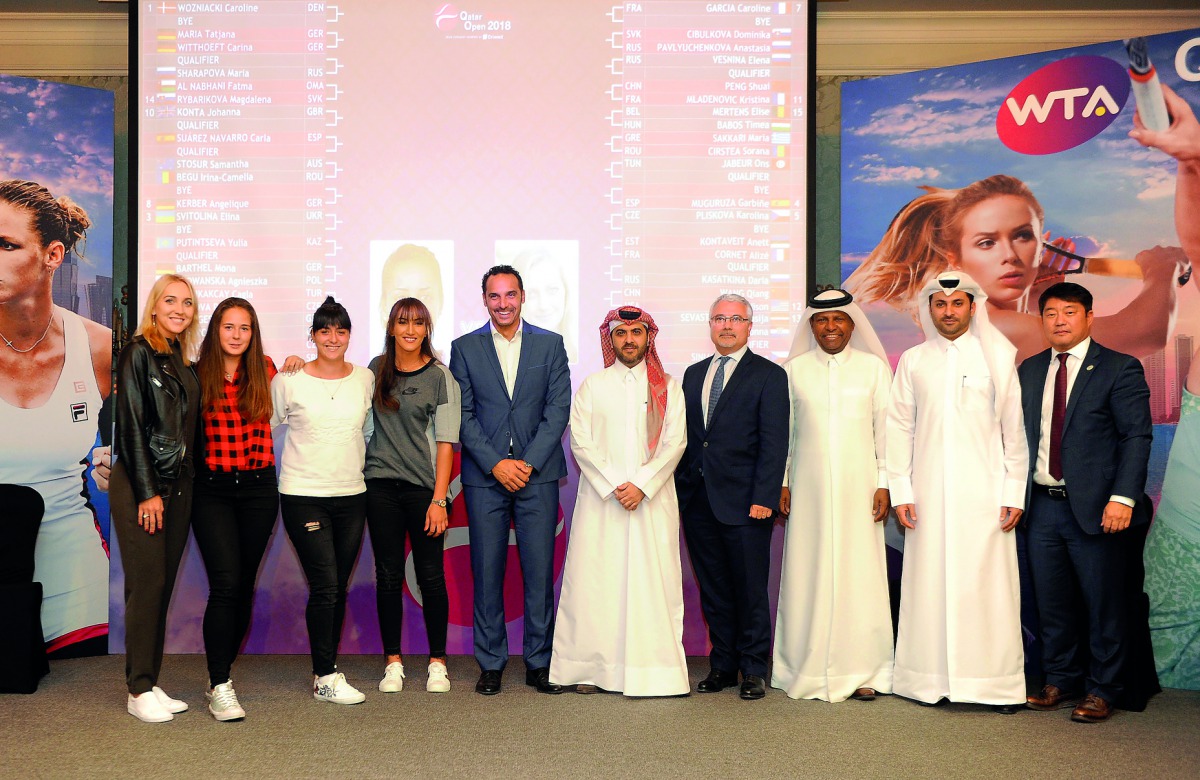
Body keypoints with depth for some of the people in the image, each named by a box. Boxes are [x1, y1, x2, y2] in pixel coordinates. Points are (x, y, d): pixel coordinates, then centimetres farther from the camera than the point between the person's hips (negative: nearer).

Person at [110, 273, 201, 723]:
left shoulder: (183, 362, 15)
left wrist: (185, 484, 9)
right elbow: (131, 424, -11)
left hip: (178, 485, 7)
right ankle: (139, 691, 3)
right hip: (140, 486, -7)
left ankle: (150, 684, 14)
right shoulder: (139, 352, -6)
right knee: (147, 585, -5)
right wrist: (147, 492, -14)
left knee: (163, 587, 8)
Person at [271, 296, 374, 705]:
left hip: (351, 495, 4)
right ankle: (326, 678, 1)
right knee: (324, 586, -9)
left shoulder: (365, 379, 6)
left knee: (338, 588, 8)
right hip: (304, 496, -3)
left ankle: (326, 670, 20)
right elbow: (267, 426, 8)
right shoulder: (289, 381, -3)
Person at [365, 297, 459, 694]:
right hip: (381, 486, 3)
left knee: (430, 575, 0)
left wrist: (439, 499, -12)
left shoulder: (440, 377, -2)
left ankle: (437, 662, 12)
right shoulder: (376, 369, 9)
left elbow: (446, 442, -6)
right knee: (388, 575, 5)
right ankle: (392, 661, 15)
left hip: (425, 486, -3)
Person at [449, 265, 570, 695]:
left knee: (540, 571, 1)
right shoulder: (464, 348, 7)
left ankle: (539, 663, 12)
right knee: (487, 572, 3)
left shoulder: (550, 345, 7)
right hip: (484, 476, 0)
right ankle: (491, 664, 13)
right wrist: (495, 464, -9)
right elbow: (463, 415, 2)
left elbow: (558, 409, 0)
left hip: (538, 475, 0)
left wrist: (529, 463, -9)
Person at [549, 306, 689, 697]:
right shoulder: (592, 386, 10)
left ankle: (653, 668, 1)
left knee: (652, 580, -3)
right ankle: (592, 667, 3)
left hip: (652, 499, 0)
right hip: (600, 499, 0)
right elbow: (581, 442, 1)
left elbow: (675, 442, 1)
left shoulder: (667, 387, 10)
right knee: (594, 578, -3)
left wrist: (641, 484, -11)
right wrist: (614, 486, -10)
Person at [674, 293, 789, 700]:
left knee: (751, 589, 2)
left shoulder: (769, 375, 0)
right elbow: (684, 436, 15)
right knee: (713, 589, 11)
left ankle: (753, 670, 14)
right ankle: (723, 665, 20)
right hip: (697, 499, 5)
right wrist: (680, 489, 7)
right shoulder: (694, 374, 16)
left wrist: (764, 498, -14)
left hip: (744, 502, -5)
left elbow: (774, 442, -7)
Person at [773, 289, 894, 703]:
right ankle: (808, 670, 10)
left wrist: (884, 483, -1)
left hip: (859, 488, -1)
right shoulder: (794, 370, 8)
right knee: (808, 576, 1)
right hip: (809, 490, 1)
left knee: (859, 574, -1)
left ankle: (861, 672, 8)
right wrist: (781, 483, 4)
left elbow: (885, 428, 4)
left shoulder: (874, 367, 5)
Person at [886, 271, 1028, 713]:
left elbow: (1015, 429, 5)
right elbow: (899, 428, 10)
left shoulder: (998, 357, 6)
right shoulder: (913, 361, 11)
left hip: (985, 494, -1)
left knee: (988, 587, -3)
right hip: (929, 495, 2)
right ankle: (929, 680, 9)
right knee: (929, 585, 1)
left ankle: (999, 684, 6)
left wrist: (1015, 493, -1)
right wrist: (900, 491, 2)